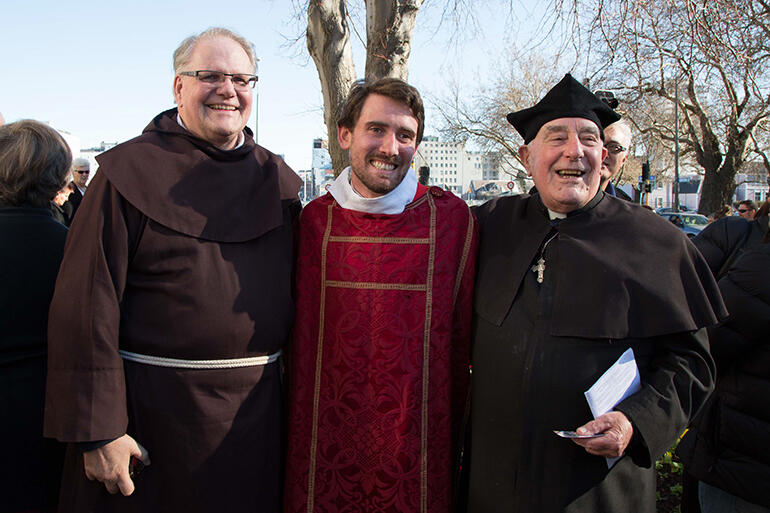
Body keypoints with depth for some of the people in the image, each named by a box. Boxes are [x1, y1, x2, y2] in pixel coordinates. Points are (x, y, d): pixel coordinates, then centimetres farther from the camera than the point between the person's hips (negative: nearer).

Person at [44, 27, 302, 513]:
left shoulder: (279, 181, 6)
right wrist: (97, 431, -14)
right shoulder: (129, 172, -7)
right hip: (152, 410, -4)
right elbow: (88, 306, -11)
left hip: (258, 411, 4)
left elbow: (300, 294, 13)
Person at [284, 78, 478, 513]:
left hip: (415, 443, -1)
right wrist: (298, 434, 8)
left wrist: (449, 435, 1)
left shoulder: (451, 219, -7)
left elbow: (461, 338, -1)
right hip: (324, 441, 2)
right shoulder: (314, 221, -1)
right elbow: (299, 339, 7)